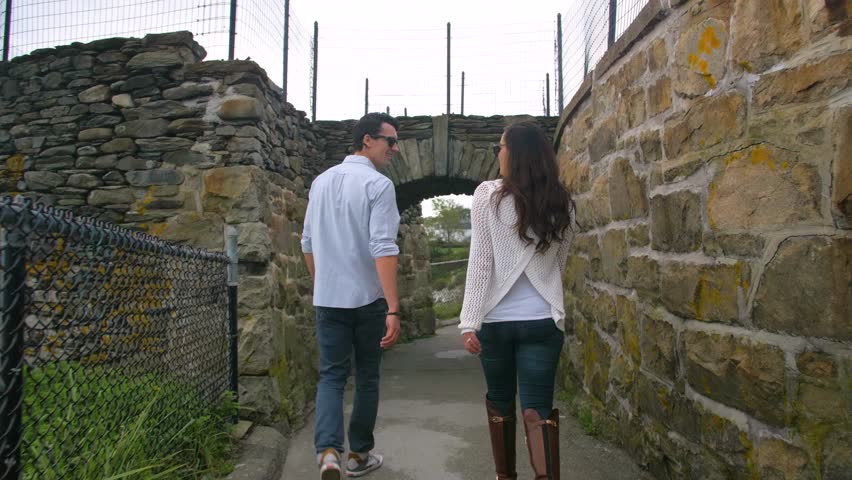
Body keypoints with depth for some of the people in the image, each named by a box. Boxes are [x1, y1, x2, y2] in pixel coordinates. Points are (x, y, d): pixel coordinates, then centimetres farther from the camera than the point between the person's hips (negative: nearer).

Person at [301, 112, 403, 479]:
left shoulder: (321, 181, 8)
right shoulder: (378, 184, -11)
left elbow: (307, 243, 14)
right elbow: (383, 248, -21)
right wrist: (393, 308, -23)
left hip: (328, 298, 4)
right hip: (368, 298, -4)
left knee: (331, 375, 10)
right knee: (367, 377, 12)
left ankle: (328, 449, -8)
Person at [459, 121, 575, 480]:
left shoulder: (488, 195, -7)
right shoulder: (562, 204, 4)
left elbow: (480, 261, -10)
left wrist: (469, 321, -8)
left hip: (495, 319, -1)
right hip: (543, 320, 2)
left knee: (500, 401, 17)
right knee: (538, 408, 4)